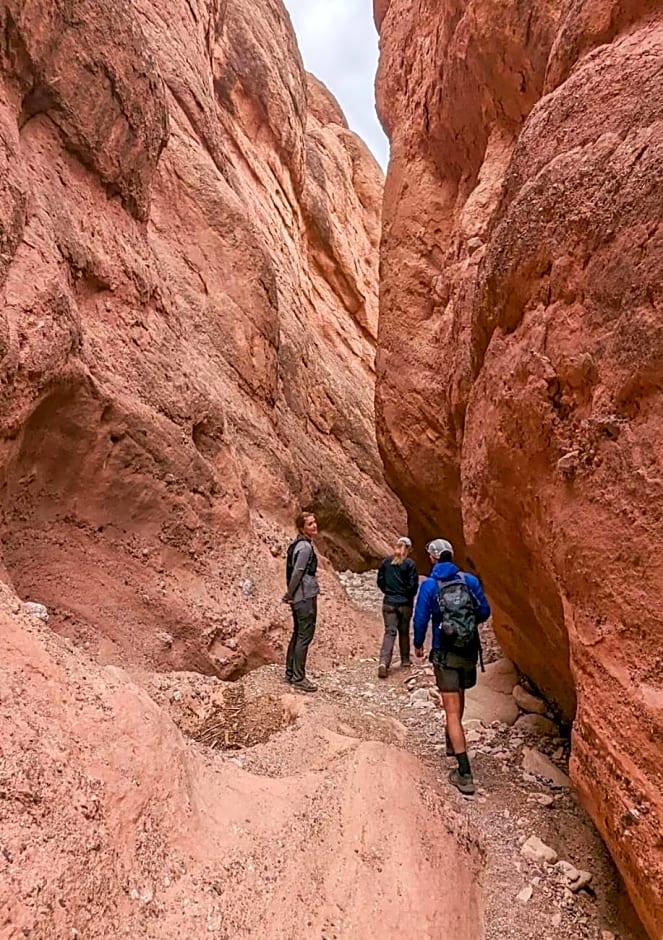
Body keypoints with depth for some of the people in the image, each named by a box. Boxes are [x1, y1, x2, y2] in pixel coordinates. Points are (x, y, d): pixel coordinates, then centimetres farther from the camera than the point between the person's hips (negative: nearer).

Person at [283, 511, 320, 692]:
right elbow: (297, 573, -20)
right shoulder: (305, 547, -18)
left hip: (298, 597, 10)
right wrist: (290, 594, -10)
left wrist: (290, 594, 13)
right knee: (304, 637, -3)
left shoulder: (296, 544, 12)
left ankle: (290, 673, 26)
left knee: (297, 635, 17)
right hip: (306, 597, -10)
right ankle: (299, 678, 4)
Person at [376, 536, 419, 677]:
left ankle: (384, 663, -16)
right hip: (405, 604, -2)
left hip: (389, 603, 2)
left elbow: (380, 581, 4)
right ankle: (405, 660, 30)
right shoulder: (410, 564, -11)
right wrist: (409, 596, 7)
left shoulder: (386, 562, -1)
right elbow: (413, 585, -12)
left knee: (389, 632, -1)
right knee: (404, 632, 16)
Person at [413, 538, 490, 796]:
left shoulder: (429, 585, -9)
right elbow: (484, 612, 1)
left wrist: (418, 644, 10)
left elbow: (421, 618, -8)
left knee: (452, 711, 0)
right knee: (458, 698, 27)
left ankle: (464, 774, -2)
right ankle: (452, 743, 48)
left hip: (445, 654, -4)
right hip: (469, 651, 4)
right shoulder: (470, 580, -1)